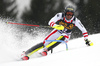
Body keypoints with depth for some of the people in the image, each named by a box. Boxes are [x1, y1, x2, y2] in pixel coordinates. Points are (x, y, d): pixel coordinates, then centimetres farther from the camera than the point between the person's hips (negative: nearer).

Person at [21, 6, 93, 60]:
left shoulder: (75, 21, -18)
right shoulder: (60, 15, -20)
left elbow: (83, 30, -8)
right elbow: (50, 22, -27)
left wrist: (87, 40, -14)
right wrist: (56, 26, -47)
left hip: (65, 36, 0)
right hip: (57, 32, 0)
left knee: (61, 37, -36)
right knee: (44, 43, -17)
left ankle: (46, 49, -44)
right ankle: (26, 54, -16)